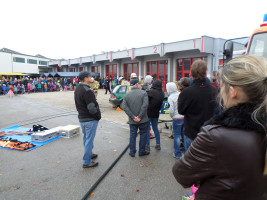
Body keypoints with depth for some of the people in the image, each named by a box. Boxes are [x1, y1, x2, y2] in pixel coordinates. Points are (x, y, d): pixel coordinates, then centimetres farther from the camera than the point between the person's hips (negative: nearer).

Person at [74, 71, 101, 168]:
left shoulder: (77, 89, 9)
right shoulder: (87, 91, -23)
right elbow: (92, 108, -25)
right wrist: (98, 116, -11)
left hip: (81, 118, 10)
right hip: (90, 120, -10)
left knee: (86, 138, 22)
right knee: (89, 139, 0)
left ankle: (89, 154, 39)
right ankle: (87, 162, 10)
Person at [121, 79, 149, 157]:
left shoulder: (127, 95, 2)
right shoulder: (143, 93, -9)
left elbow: (124, 106, -8)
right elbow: (145, 105, -20)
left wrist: (133, 116, -11)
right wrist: (140, 116, -16)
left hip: (132, 121, 3)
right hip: (143, 120, -3)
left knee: (132, 135, 14)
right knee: (143, 135, 13)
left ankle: (132, 152, 21)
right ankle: (142, 151, 22)